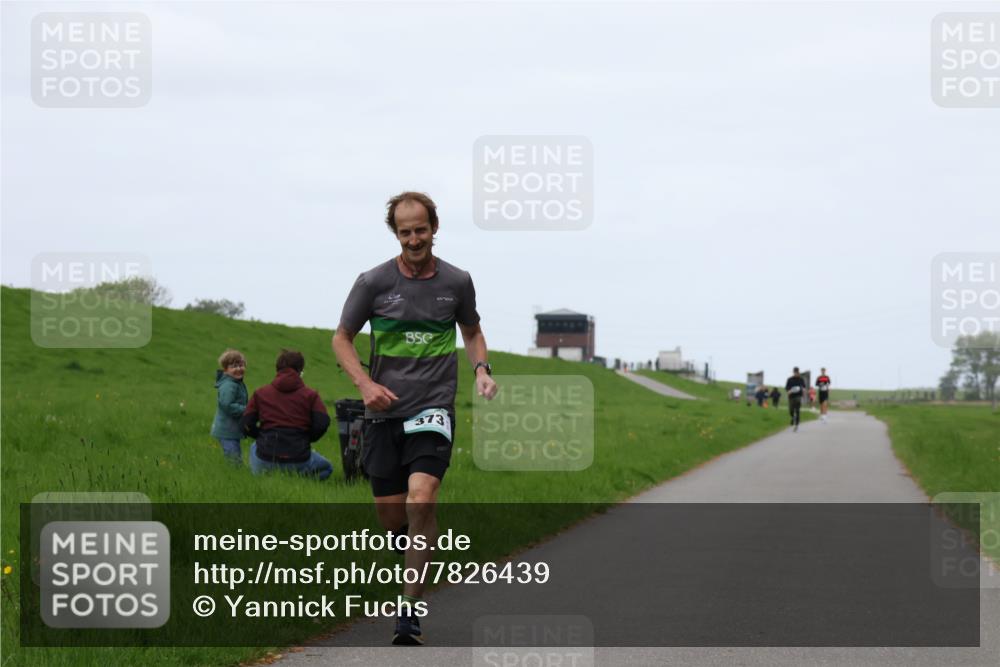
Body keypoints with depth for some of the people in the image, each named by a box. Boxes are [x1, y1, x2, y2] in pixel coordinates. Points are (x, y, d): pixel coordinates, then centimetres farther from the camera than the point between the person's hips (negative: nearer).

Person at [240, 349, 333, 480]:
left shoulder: (260, 393, 7)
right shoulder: (310, 395, 2)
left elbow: (246, 425, 2)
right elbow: (322, 424, -9)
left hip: (265, 461, 2)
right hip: (298, 461, -2)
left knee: (254, 447, 40)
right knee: (326, 468, 28)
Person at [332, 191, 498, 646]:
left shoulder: (456, 282, 2)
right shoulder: (373, 282, -3)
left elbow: (471, 330, 20)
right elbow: (342, 337, 6)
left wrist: (481, 369, 2)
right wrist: (365, 383, -9)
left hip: (433, 407, -1)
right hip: (384, 412, 1)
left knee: (420, 501, -20)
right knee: (390, 515, 4)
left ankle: (411, 609, -14)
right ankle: (415, 562, 40)